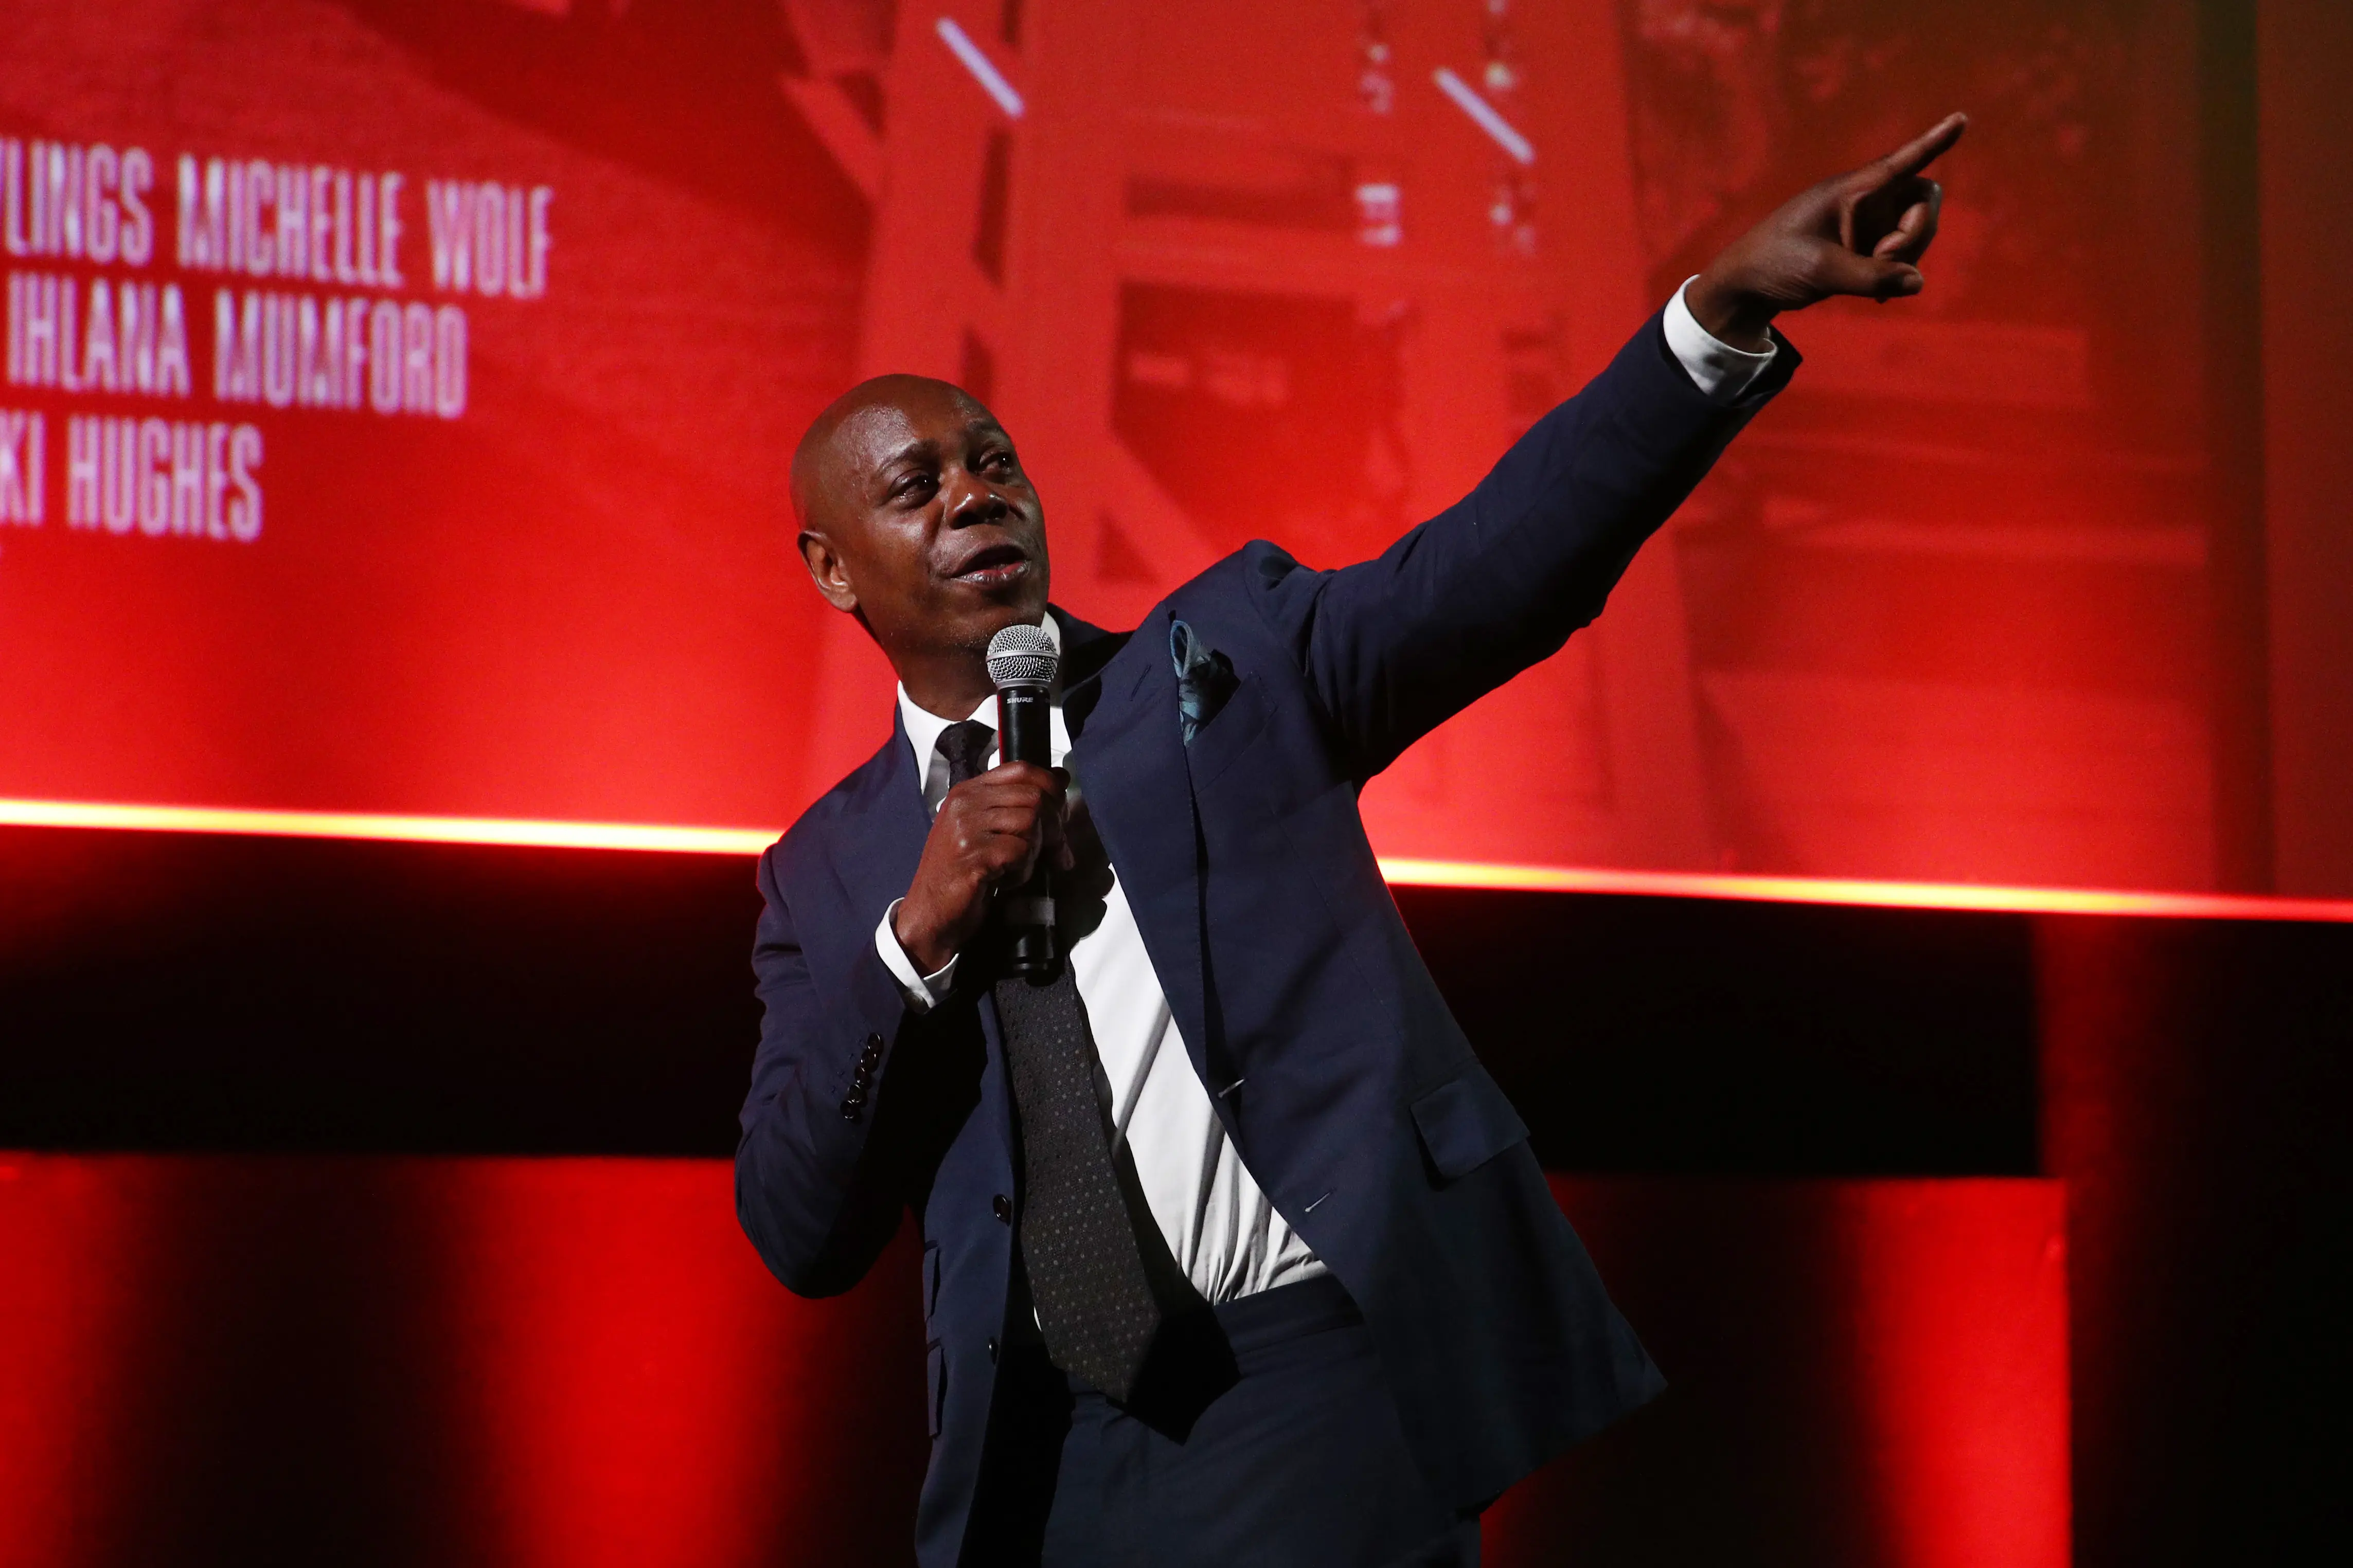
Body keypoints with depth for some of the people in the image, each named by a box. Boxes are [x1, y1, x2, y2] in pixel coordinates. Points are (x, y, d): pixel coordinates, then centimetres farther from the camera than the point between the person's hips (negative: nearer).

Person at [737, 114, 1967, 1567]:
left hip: (1316, 1391, -2)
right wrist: (918, 934, -9)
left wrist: (1732, 306, -22)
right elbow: (802, 1238, 4)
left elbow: (1501, 559, -8)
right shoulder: (829, 873, 11)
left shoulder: (1235, 655, 7)